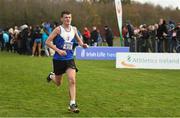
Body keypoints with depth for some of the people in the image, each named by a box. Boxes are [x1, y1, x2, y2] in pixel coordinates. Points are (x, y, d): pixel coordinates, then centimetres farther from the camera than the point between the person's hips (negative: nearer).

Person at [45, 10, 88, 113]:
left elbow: (79, 40, 21)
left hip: (69, 59, 3)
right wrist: (58, 50, -21)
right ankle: (52, 76, 50)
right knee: (58, 83, 13)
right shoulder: (58, 29, -10)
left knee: (72, 80, -16)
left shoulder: (74, 29, 4)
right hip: (58, 59, -2)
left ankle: (72, 104, -11)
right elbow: (48, 42, -12)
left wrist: (83, 45, -1)